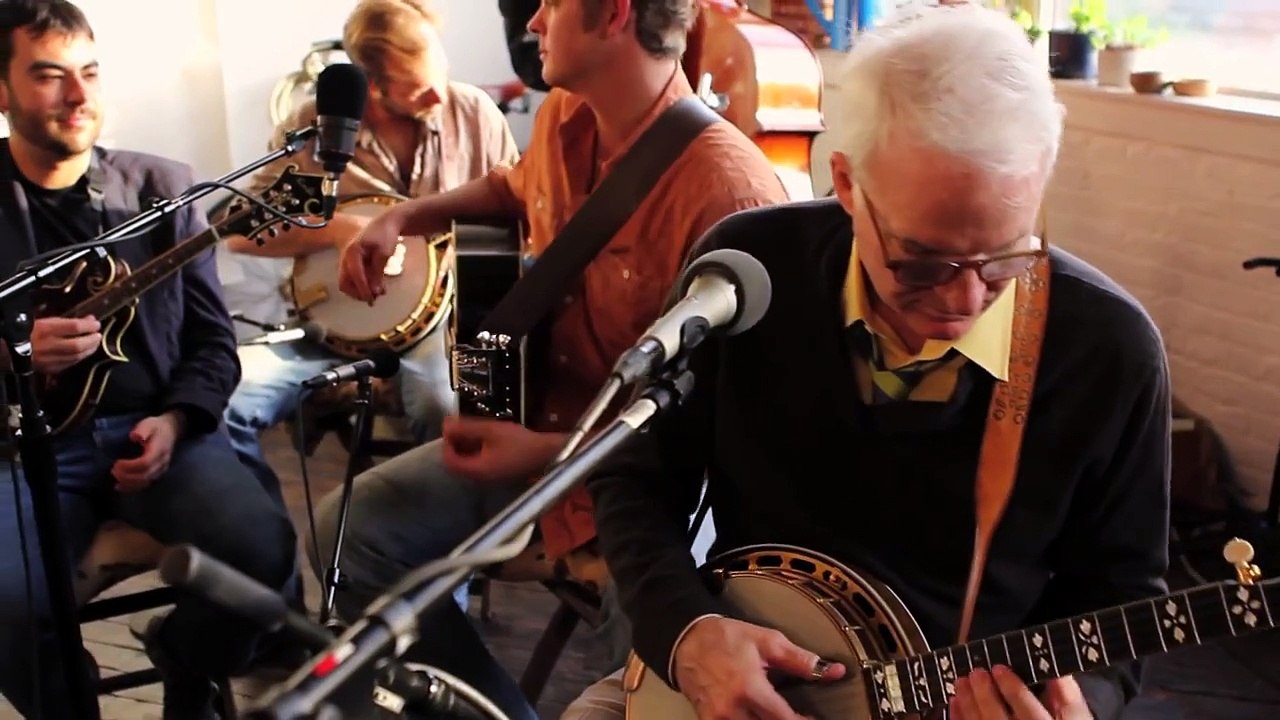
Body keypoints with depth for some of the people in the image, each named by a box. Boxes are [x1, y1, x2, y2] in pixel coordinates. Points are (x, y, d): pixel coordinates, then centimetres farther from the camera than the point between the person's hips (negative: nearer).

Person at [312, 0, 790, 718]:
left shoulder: (725, 188, -26)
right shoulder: (561, 119, 1)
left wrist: (553, 454, -25)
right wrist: (402, 217, 10)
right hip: (536, 429, 8)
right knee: (351, 528, -1)